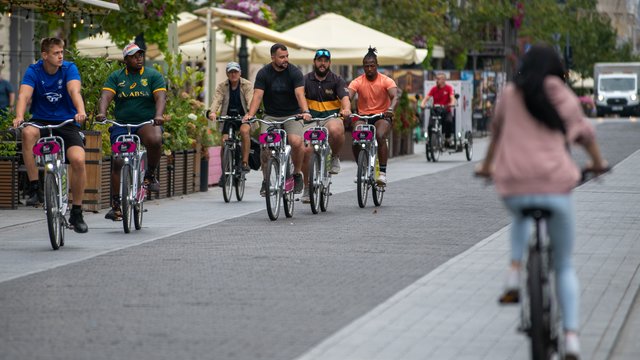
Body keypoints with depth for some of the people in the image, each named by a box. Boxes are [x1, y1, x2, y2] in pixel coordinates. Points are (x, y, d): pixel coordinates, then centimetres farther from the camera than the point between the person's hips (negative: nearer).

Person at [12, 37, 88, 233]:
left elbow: (74, 91, -24)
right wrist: (19, 117, -42)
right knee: (28, 133, -36)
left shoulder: (69, 68, -6)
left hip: (67, 123, 0)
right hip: (41, 121, 0)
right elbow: (24, 95, -21)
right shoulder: (34, 71, -6)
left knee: (78, 160, -23)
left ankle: (76, 213, -5)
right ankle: (34, 187, -25)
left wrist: (80, 111, -45)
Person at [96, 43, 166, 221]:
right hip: (121, 125, 2)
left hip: (147, 123, -2)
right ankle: (116, 205, 0)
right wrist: (102, 113, -30)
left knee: (155, 140, -35)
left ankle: (150, 174, -9)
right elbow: (105, 96, -8)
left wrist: (158, 115, -31)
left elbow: (161, 97, -11)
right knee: (118, 162, -8)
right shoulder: (116, 77, 6)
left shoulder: (153, 75, 3)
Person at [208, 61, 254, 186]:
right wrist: (212, 112, -38)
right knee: (224, 142, -10)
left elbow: (250, 99, -22)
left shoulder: (247, 85, -6)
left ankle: (245, 162, -26)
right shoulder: (222, 86, -2)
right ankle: (224, 172, 9)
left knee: (245, 130, -33)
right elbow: (217, 100, -17)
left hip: (243, 116, -2)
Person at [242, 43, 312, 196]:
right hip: (271, 116, 1)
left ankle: (297, 174, -2)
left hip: (292, 115, -1)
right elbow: (257, 95, -14)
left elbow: (299, 94, -21)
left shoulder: (294, 72, -7)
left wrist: (305, 112, -39)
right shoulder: (264, 73, -4)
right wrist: (250, 114, -31)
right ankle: (266, 180, 1)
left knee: (296, 142, -27)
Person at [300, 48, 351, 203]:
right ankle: (307, 186, 3)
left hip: (332, 118, -2)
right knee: (305, 150, -19)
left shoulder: (337, 80, 1)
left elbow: (345, 98, -13)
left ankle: (335, 157, -7)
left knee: (336, 130, -39)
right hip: (311, 120, 2)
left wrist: (346, 109, -36)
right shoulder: (306, 80, 4)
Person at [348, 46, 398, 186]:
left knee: (380, 136, -33)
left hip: (382, 116, -2)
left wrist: (391, 109, -43)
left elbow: (395, 97, -20)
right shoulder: (358, 82, -2)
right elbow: (347, 96, -15)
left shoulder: (386, 81, -6)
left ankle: (383, 173, -30)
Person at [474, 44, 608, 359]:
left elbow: (496, 132, 25)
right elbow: (586, 135, 23)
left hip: (514, 186, 1)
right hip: (555, 187, -1)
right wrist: (598, 163, 44)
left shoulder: (510, 94, 10)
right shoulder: (565, 98, 9)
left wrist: (487, 165, 43)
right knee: (564, 266, 13)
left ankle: (514, 272, 15)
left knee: (521, 217, 39)